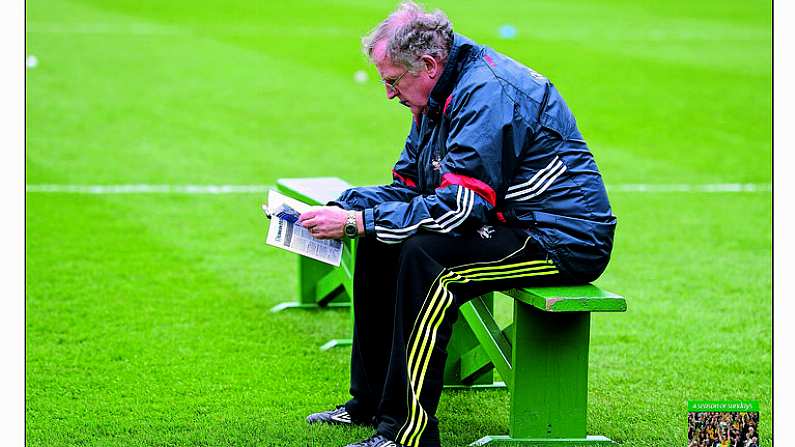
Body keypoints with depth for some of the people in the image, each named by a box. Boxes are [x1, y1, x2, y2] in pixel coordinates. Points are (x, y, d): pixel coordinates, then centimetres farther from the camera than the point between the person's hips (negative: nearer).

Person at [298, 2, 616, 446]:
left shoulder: (490, 93, -22)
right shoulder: (441, 96, 10)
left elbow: (460, 206, -29)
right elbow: (407, 188, 15)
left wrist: (358, 221, -25)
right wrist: (339, 208, -3)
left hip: (563, 240, -11)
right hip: (509, 228, 11)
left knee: (424, 255, -30)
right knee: (377, 243, 8)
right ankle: (370, 402, 13)